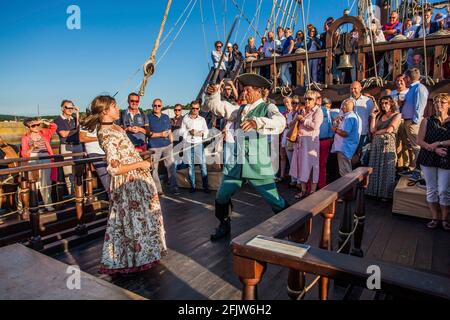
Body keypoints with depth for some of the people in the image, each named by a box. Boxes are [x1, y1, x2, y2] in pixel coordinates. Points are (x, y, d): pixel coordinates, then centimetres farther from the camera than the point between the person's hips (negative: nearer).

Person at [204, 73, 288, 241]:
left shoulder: (268, 107, -4)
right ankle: (224, 225, 33)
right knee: (221, 197, 10)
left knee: (275, 201, 2)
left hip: (258, 165, -5)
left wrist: (257, 122, -42)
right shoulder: (240, 109, 15)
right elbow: (219, 107, 16)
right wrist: (213, 95, -5)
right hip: (236, 162, 5)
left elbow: (279, 122, -25)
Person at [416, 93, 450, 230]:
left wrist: (438, 143, -16)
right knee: (431, 189, 6)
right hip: (428, 159, 1)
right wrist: (435, 149, -14)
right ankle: (435, 218, 17)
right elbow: (420, 141, -2)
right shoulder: (427, 121, 5)